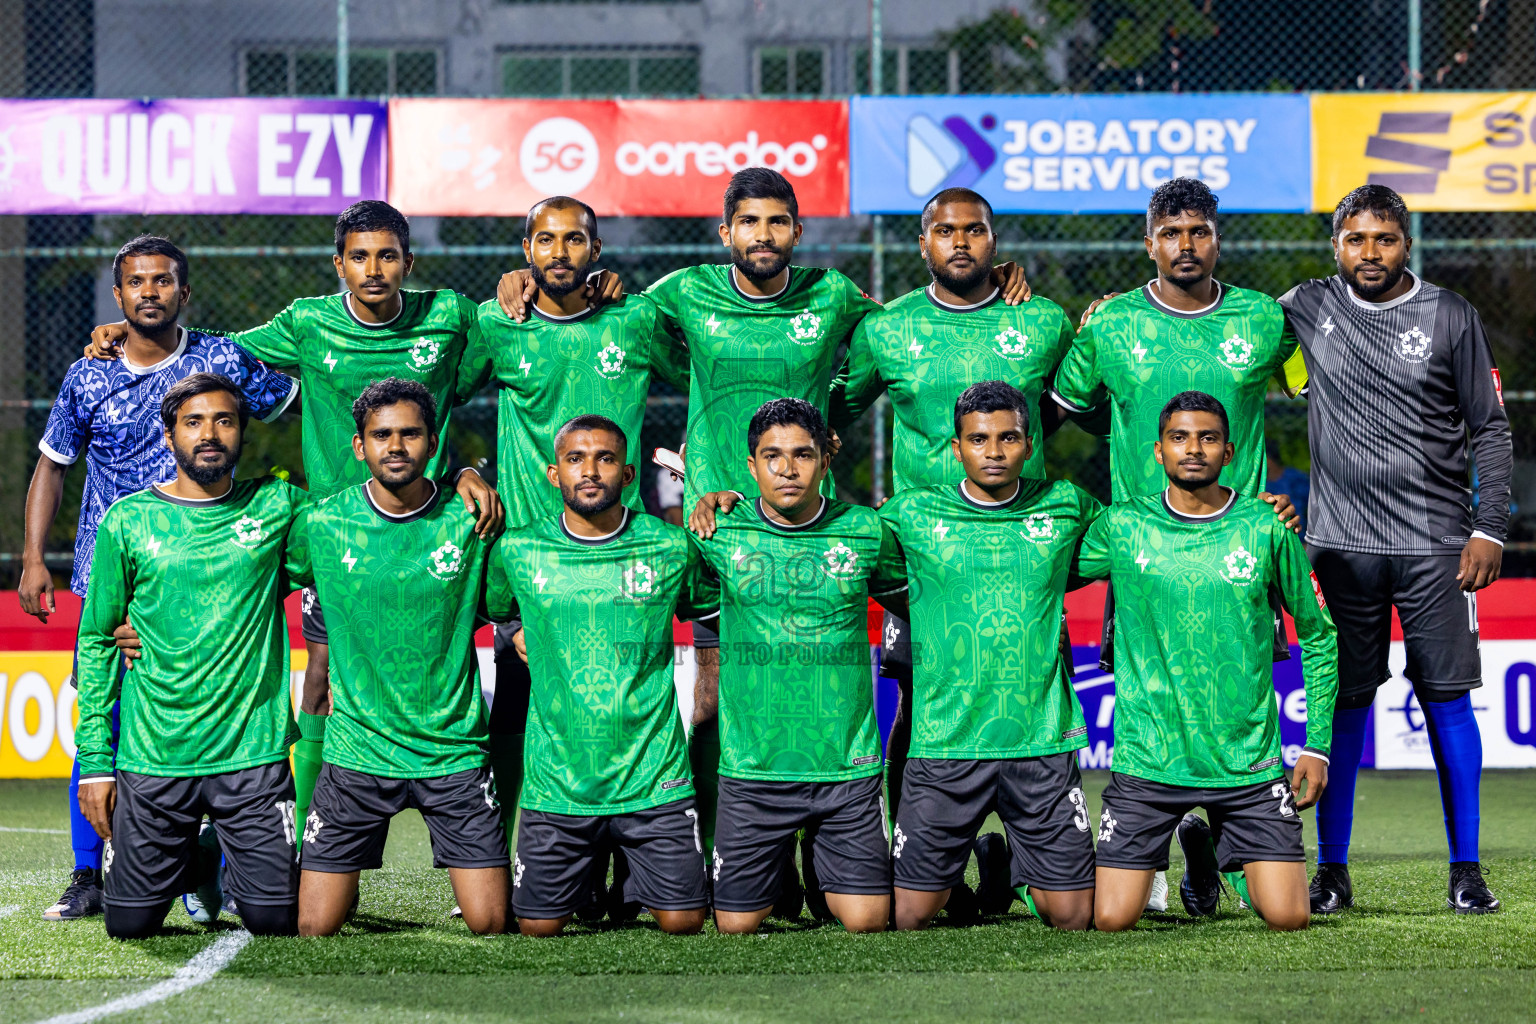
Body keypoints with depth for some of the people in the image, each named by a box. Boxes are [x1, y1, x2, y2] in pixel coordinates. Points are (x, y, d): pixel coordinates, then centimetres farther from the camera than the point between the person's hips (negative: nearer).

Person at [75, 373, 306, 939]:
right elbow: (97, 641, 6)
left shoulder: (277, 506, 2)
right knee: (130, 922, 1)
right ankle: (189, 858, 34)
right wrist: (94, 760, 2)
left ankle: (228, 864, 30)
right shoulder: (128, 521, 2)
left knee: (275, 919, -5)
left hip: (254, 755, 0)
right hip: (153, 759, 0)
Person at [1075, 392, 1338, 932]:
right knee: (1112, 919, -8)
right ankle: (1195, 847, 25)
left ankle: (1215, 847, 24)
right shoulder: (1122, 527, -1)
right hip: (1147, 760, 0)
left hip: (1247, 762, 0)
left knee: (1287, 917, -10)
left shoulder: (1266, 527, -1)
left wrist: (1317, 746, 5)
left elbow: (1318, 634, 8)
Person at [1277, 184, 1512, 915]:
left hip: (1436, 543, -1)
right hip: (1342, 543, 1)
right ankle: (1331, 870, 10)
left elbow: (1490, 428, 4)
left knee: (1447, 701, -1)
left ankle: (1465, 868, 7)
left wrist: (1490, 527, -3)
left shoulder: (1450, 318, 3)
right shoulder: (1307, 310, 6)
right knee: (1342, 704, 2)